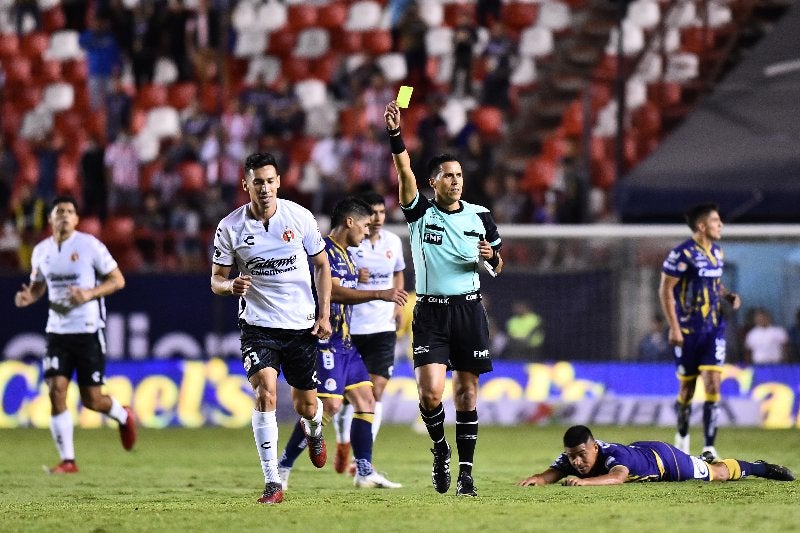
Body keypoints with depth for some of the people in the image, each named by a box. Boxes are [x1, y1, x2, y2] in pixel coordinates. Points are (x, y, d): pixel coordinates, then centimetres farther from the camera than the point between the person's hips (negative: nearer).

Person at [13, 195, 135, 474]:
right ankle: (67, 460, -3)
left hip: (88, 329, -4)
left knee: (92, 400, -1)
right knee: (56, 390, -10)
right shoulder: (41, 251, 6)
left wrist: (89, 294, -21)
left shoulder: (90, 245, -8)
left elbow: (118, 280, -5)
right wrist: (28, 296, -3)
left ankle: (123, 416, 34)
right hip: (57, 330, 4)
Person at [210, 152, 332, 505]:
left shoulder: (299, 217, -4)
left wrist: (324, 315, 0)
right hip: (257, 326, -1)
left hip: (302, 326, 1)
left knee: (306, 405, 10)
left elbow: (322, 264, 7)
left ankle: (313, 430, 51)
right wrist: (231, 285, -24)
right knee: (266, 392, -22)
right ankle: (272, 483, -18)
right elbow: (216, 281, 0)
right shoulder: (230, 227, -7)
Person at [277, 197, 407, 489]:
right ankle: (283, 466, -6)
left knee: (365, 399, 7)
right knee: (329, 404, -15)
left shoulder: (346, 254, 17)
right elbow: (333, 291, -26)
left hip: (345, 342, 10)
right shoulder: (323, 251, -14)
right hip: (325, 341, -10)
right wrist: (379, 294, -29)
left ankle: (364, 471, 10)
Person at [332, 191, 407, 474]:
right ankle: (343, 443, 30)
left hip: (383, 328, 3)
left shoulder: (393, 242, 6)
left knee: (375, 393, -6)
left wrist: (398, 304, 9)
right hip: (349, 329, -3)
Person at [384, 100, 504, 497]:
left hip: (469, 308, 2)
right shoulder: (420, 212, 0)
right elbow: (405, 172, -17)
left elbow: (496, 267, 15)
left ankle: (465, 471, 10)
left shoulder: (480, 216, 6)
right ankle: (440, 449, 14)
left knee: (466, 390, 3)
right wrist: (395, 135, -31)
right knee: (430, 391, -14)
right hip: (430, 311, -2)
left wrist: (488, 257, -9)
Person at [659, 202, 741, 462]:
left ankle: (709, 447, -9)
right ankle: (682, 435, 30)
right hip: (688, 331, -5)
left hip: (714, 330, 5)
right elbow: (665, 290, -12)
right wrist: (674, 328, -16)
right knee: (687, 387, 6)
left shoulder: (717, 252, 10)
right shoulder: (682, 253, -13)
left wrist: (729, 295, 4)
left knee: (712, 384, -8)